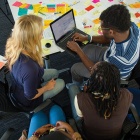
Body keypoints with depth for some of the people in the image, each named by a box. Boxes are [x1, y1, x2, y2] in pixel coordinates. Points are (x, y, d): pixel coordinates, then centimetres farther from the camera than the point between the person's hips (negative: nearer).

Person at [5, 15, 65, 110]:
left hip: (19, 86, 7)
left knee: (55, 73, 22)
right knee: (61, 83, 14)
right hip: (27, 100, -6)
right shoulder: (30, 68, -49)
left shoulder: (12, 45, -26)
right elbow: (31, 96, -28)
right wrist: (47, 87, -12)